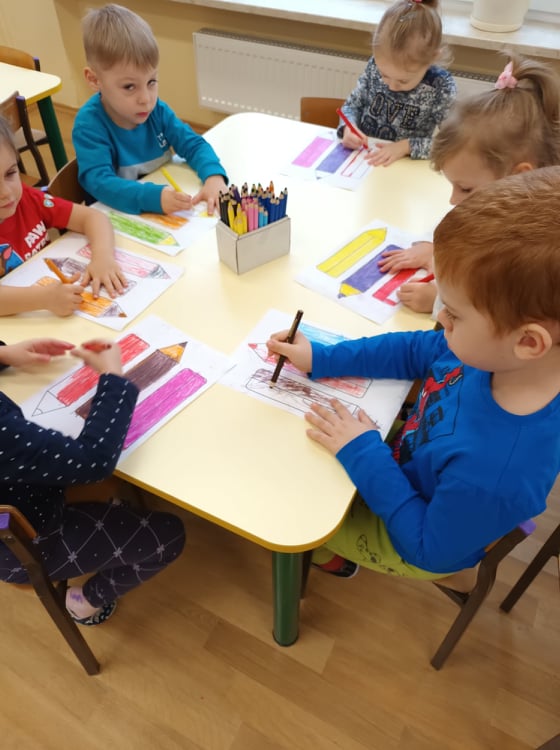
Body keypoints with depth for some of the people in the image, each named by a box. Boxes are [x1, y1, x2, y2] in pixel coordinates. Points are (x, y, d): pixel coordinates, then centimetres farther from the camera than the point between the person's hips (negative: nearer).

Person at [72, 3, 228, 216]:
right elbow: (98, 181, -28)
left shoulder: (157, 110, -3)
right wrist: (153, 197, -44)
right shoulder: (89, 124, -18)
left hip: (166, 214, 4)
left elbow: (194, 144, 0)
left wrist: (213, 176, -22)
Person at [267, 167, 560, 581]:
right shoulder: (494, 355, -26)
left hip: (414, 542, -5)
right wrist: (320, 359, -10)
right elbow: (418, 350, -7)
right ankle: (333, 543, 43)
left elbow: (431, 551, -28)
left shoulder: (496, 475, -47)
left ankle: (329, 551, 46)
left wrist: (364, 456, -30)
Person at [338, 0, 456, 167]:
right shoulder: (375, 66, -5)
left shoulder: (441, 87, -13)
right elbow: (352, 105, 7)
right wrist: (348, 127, -13)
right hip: (359, 157, 2)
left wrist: (407, 146, -23)